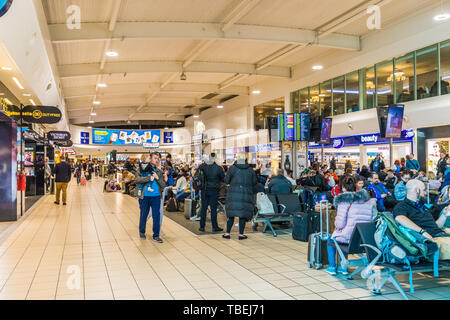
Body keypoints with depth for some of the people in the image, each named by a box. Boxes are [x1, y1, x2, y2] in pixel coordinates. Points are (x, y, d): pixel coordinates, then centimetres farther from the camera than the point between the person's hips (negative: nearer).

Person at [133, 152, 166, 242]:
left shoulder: (159, 171, 13)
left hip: (156, 196, 3)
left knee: (156, 215, 0)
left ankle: (156, 235, 9)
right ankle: (142, 232, 32)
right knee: (144, 215, 10)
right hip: (144, 196, -2)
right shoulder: (142, 168, 2)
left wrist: (157, 178, -6)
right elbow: (137, 179, -12)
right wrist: (149, 178, -16)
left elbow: (163, 185, 9)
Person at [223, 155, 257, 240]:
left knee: (231, 214, 7)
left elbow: (226, 180, 1)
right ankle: (241, 234, 7)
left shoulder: (232, 168, -2)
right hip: (246, 195, 1)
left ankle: (227, 233, 11)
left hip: (233, 194, 0)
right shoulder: (250, 170, 4)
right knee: (243, 214, 6)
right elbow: (254, 183, 9)